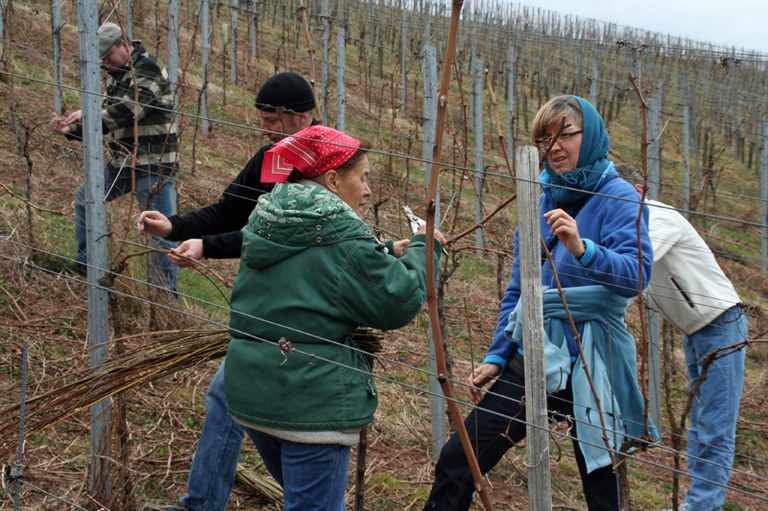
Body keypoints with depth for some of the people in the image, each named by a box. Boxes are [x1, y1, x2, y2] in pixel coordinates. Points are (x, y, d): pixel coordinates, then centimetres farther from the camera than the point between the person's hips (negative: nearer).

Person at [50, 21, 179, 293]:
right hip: (122, 163, 10)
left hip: (154, 165, -10)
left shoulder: (147, 67, -12)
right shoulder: (115, 76, 16)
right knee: (84, 197, 20)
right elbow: (107, 123, 20)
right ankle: (86, 262, 29)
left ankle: (165, 291, -1)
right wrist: (71, 130, 6)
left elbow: (131, 109, -26)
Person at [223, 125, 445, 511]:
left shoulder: (263, 223, 10)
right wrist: (422, 248, 4)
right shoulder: (344, 238, -15)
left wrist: (390, 253, 14)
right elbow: (400, 302, -12)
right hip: (313, 403, -8)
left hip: (249, 392, 8)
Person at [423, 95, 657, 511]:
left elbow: (636, 275, -23)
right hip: (530, 358, 6)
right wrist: (496, 356, 13)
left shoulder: (618, 198, -7)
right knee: (457, 459, 4)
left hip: (588, 367, -6)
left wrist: (583, 250, -39)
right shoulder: (541, 199, 10)